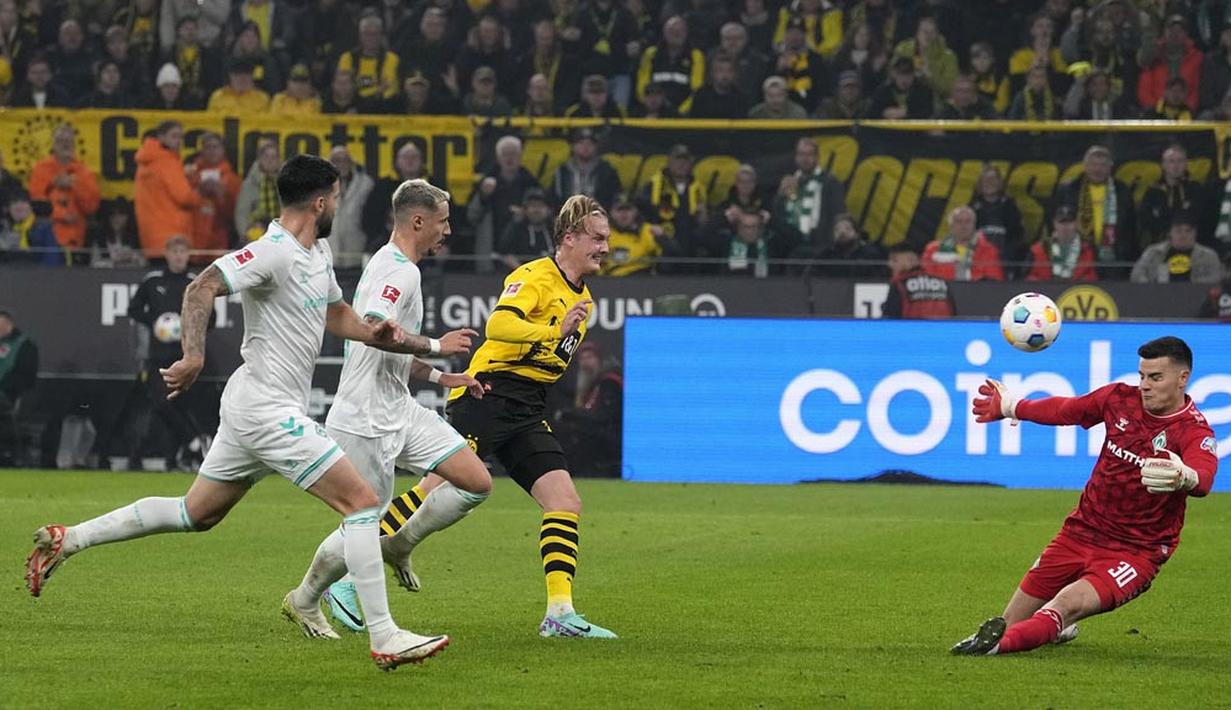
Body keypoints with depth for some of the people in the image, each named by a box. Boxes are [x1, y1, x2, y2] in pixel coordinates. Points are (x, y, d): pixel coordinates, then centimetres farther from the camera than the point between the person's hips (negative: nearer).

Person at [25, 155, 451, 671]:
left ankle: (65, 540, 25)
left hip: (258, 409, 11)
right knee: (363, 502, -12)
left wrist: (380, 335, 8)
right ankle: (384, 638, -12)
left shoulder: (318, 252, 13)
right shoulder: (274, 252, -18)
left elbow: (337, 315, 26)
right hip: (268, 409, -11)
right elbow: (202, 288, -27)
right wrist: (194, 355, -38)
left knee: (196, 514, 19)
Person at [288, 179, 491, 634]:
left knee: (477, 483, 0)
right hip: (365, 421, -10)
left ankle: (398, 543, 17)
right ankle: (303, 600, 19)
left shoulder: (397, 268, 18)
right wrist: (437, 346, -28)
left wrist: (441, 378, 20)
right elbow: (376, 328, -34)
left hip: (399, 411, 10)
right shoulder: (398, 270, -15)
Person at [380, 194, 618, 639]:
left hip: (526, 415, 8)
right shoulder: (535, 277, -10)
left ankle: (560, 613, -9)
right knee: (437, 493, -13)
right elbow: (498, 324, -29)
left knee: (565, 502, -6)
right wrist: (554, 332, -40)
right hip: (487, 397, -8)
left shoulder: (582, 297, 19)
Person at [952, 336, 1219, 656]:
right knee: (1010, 621, 10)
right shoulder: (1121, 398, -1)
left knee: (1069, 604, -34)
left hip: (1136, 551, -6)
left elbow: (1203, 478, -40)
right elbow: (1064, 409, 19)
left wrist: (1183, 477, -65)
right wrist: (1010, 407, 33)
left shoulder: (1195, 432, -17)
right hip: (1082, 530, 6)